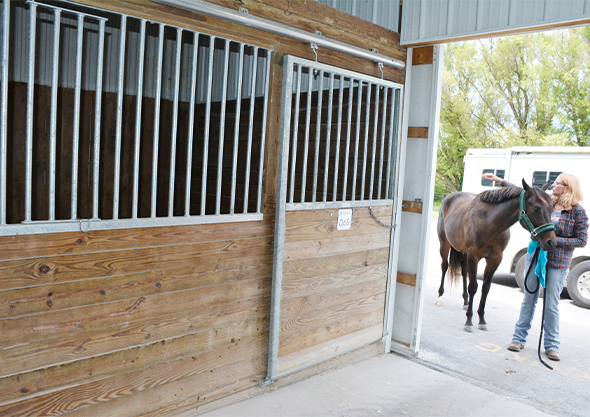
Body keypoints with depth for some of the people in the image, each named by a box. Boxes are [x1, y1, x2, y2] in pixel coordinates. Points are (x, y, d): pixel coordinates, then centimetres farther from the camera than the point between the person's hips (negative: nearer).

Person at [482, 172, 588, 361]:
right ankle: (519, 338, 20)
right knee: (529, 299, 10)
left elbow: (582, 240, -8)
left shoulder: (578, 212, -7)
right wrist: (499, 180, 11)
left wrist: (555, 240, -17)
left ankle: (552, 345, 18)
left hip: (558, 264, -3)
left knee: (551, 305, 3)